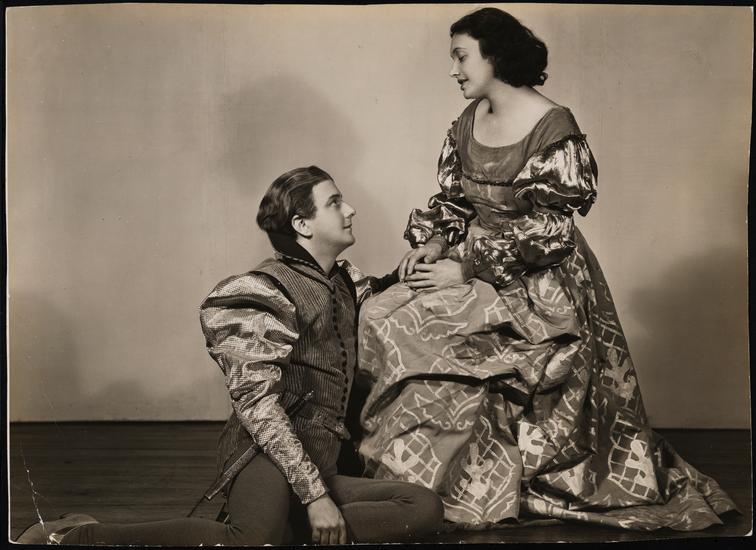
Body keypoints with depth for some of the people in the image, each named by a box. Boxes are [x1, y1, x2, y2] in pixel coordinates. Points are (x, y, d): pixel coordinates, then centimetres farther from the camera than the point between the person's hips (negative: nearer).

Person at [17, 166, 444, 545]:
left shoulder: (348, 280, 19)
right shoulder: (265, 291, -4)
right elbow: (257, 402, -13)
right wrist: (314, 493, -19)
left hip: (322, 461, 7)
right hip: (268, 451, -7)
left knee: (426, 508, -15)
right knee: (255, 540, -38)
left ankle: (293, 531, -24)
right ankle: (84, 535, -22)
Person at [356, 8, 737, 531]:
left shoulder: (553, 128, -15)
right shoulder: (469, 121, 7)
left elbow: (547, 231, -17)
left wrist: (467, 269, -19)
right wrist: (433, 242, -8)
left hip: (539, 281, -7)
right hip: (475, 262, 8)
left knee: (417, 329, -22)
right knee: (380, 313, -9)